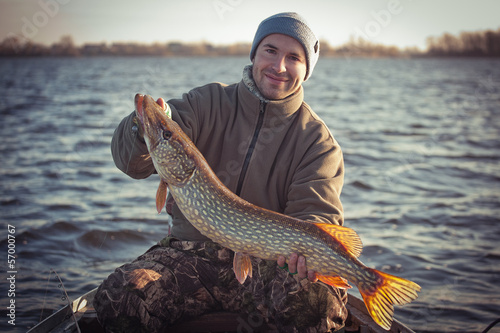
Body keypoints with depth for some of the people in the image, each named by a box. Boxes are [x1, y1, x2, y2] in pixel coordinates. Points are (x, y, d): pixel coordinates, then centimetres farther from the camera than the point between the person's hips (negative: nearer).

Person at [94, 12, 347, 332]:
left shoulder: (318, 140, 2)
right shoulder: (209, 102, 4)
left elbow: (317, 212, -9)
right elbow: (132, 160, -4)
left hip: (269, 260, -1)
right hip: (192, 250, 2)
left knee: (319, 301, -33)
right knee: (118, 297, -24)